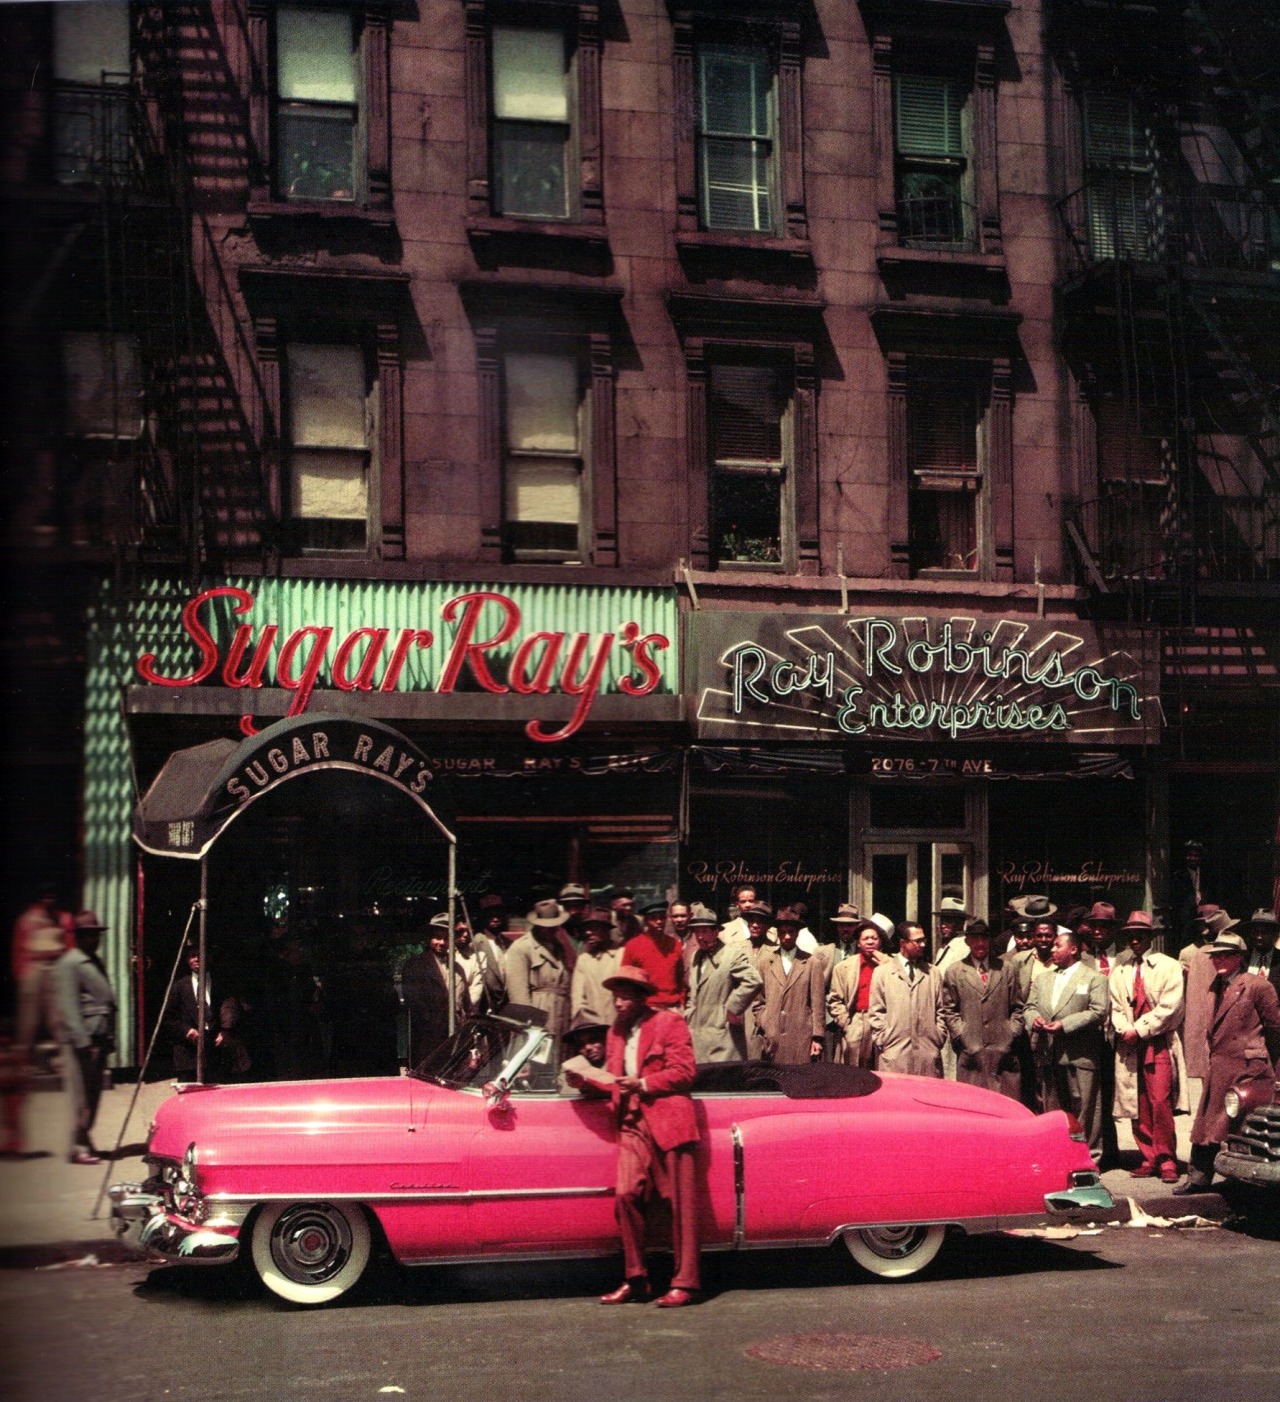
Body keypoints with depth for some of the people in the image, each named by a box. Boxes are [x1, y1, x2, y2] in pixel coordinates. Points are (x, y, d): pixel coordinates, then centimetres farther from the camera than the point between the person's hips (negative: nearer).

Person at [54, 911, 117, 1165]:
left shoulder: (95, 962, 20)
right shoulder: (69, 964, -8)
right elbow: (68, 1007, -14)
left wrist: (109, 1039, 15)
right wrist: (82, 1042, -19)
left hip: (99, 1038, 8)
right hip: (82, 1039, -8)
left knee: (93, 1093, 9)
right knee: (82, 1094, -7)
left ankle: (85, 1142, 15)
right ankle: (78, 1147, -4)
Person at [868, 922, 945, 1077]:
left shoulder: (933, 973, 15)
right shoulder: (882, 972, 7)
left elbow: (940, 1010, 15)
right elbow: (876, 1012, 5)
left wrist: (939, 1038, 6)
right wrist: (882, 1041, -2)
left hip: (928, 1051, 2)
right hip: (894, 1051, -2)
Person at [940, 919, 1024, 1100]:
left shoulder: (1006, 969, 12)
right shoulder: (954, 972, 7)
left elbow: (1017, 1007, 14)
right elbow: (949, 1010, 7)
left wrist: (1012, 1033, 3)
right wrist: (961, 1035, -3)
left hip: (1003, 1051, 2)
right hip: (971, 1051, -1)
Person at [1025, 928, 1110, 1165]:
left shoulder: (1093, 978, 1)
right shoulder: (1042, 979, 20)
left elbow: (1098, 1011, -9)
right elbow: (1030, 1006, 18)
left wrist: (1064, 1025, -16)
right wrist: (1034, 1018, -7)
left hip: (1080, 1055, -6)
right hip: (1048, 1055, 6)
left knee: (1084, 1108, -3)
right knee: (1052, 1109, 10)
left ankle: (1090, 1156, 4)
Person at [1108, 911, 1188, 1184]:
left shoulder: (1168, 966, 4)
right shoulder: (1119, 972, 17)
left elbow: (1170, 1006, -5)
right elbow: (1115, 1007, 10)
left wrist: (1140, 1029, -9)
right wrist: (1126, 1030, -9)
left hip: (1159, 1043, -4)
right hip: (1129, 1046, 4)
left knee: (1160, 1102, -12)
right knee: (1137, 1107, 3)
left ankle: (1166, 1160, -3)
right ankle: (1148, 1159, 11)